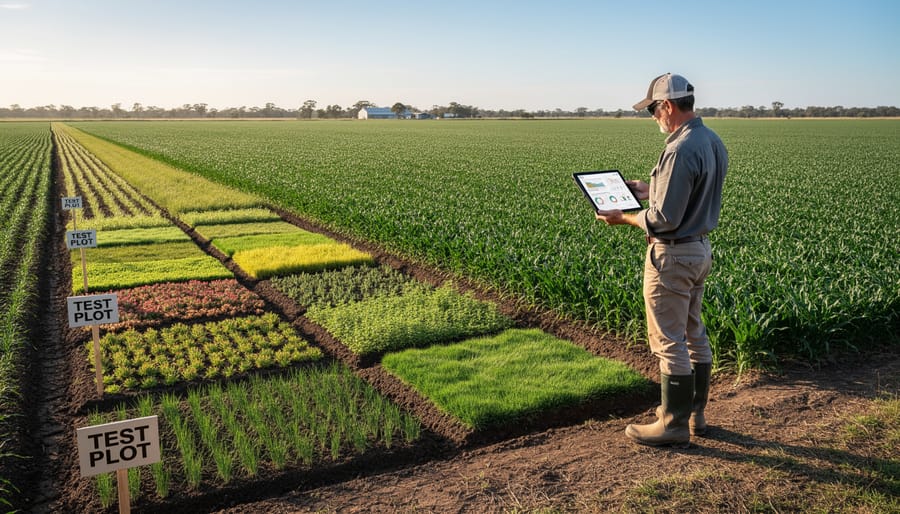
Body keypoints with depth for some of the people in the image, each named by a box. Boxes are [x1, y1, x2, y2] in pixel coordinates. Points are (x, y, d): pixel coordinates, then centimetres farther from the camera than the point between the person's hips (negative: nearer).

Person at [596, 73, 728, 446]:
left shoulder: (680, 150, -24)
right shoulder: (714, 142, 8)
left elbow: (664, 219, -25)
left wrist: (623, 218, -10)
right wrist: (649, 189, 16)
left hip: (672, 255, -10)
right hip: (701, 248, 10)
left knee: (669, 342, 0)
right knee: (694, 335, 18)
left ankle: (674, 426, 12)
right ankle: (695, 413, 31)